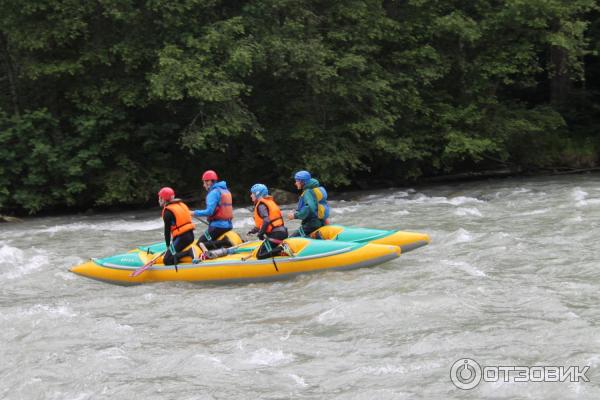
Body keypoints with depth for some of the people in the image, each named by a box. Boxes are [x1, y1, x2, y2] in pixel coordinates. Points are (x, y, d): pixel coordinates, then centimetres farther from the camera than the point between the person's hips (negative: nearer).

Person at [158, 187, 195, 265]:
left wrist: (168, 246, 6)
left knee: (167, 260, -9)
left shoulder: (167, 212, -8)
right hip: (190, 235, 9)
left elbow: (167, 230, -5)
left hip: (182, 238, -9)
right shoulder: (181, 204, 17)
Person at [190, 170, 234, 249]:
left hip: (218, 226, -9)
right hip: (228, 225, 9)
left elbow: (209, 212, -20)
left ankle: (223, 243, -21)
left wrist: (195, 213, -8)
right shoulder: (226, 190, 15)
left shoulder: (213, 193, -12)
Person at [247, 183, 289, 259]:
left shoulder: (261, 205, -8)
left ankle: (282, 250, -22)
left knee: (260, 255, -10)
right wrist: (255, 230, 31)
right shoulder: (269, 201, 22)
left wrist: (260, 233, -12)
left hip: (275, 234, -10)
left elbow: (266, 220, -21)